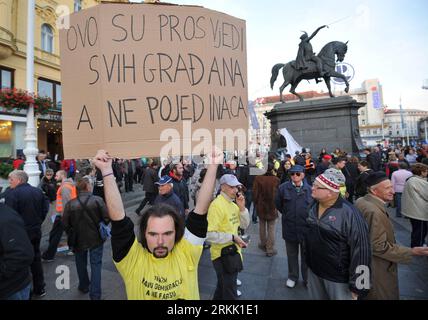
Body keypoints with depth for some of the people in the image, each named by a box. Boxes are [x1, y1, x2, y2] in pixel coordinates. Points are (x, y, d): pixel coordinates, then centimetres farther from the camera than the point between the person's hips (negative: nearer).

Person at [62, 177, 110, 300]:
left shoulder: (70, 204, -13)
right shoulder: (98, 200, -18)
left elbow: (65, 224, -8)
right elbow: (106, 218, -16)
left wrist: (71, 235, 11)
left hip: (79, 239, 2)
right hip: (96, 238, -2)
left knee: (81, 263, 25)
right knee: (96, 264, 10)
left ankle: (84, 286, 43)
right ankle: (95, 294, 13)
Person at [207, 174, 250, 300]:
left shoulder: (233, 204, 4)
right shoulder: (216, 205, -23)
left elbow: (244, 225, 7)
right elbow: (210, 235, -28)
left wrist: (241, 207, -7)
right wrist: (233, 237, -25)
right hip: (223, 254, -8)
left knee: (222, 287, 28)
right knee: (229, 293, 8)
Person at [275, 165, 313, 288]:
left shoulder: (309, 189, -9)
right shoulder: (283, 188, -8)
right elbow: (278, 204, 5)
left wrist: (308, 217, 4)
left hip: (306, 228, 0)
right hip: (290, 227, 1)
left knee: (306, 255, 16)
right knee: (292, 255, 18)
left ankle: (307, 278, 36)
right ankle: (292, 277, 38)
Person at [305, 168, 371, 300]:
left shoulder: (349, 214, -24)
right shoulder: (314, 206, -3)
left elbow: (360, 250, -21)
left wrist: (357, 285, -16)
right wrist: (308, 261, 16)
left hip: (338, 278, -6)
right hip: (313, 270, 6)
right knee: (316, 297, 23)